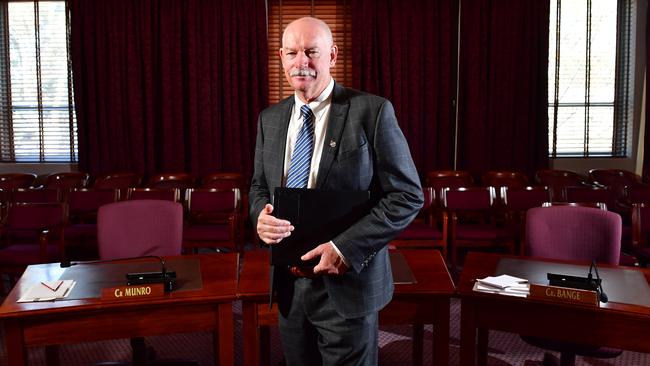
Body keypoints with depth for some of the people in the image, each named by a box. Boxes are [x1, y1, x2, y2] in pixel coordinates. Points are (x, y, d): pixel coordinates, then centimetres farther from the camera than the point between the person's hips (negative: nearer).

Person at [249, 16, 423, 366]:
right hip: (289, 283, 5)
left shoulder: (372, 111, -10)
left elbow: (407, 195, -11)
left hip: (347, 283, -4)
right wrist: (260, 216, -7)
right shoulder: (269, 119, 7)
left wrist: (345, 247, -18)